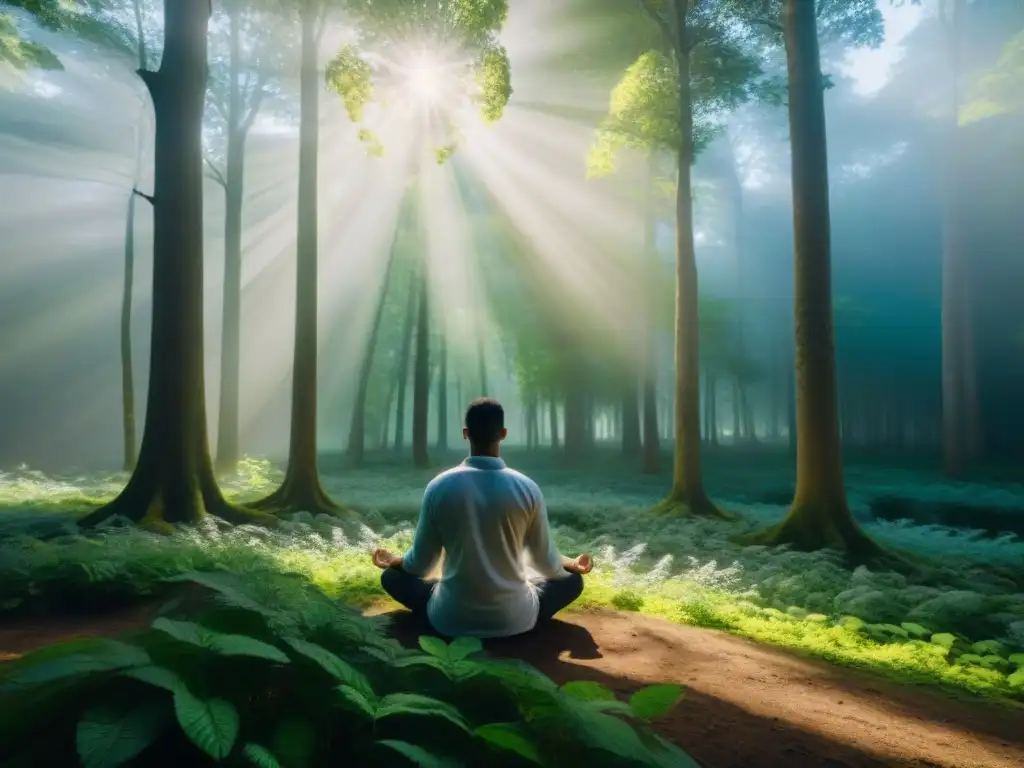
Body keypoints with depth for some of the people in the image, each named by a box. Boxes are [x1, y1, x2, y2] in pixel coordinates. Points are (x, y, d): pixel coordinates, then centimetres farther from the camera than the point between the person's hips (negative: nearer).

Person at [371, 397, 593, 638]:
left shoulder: (439, 487, -10)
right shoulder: (527, 488, -11)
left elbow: (420, 564, 0)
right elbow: (547, 563, 1)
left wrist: (393, 560, 23)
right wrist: (573, 564, 24)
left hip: (450, 618, 0)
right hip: (514, 619, 1)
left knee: (392, 576, 23)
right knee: (571, 580, 23)